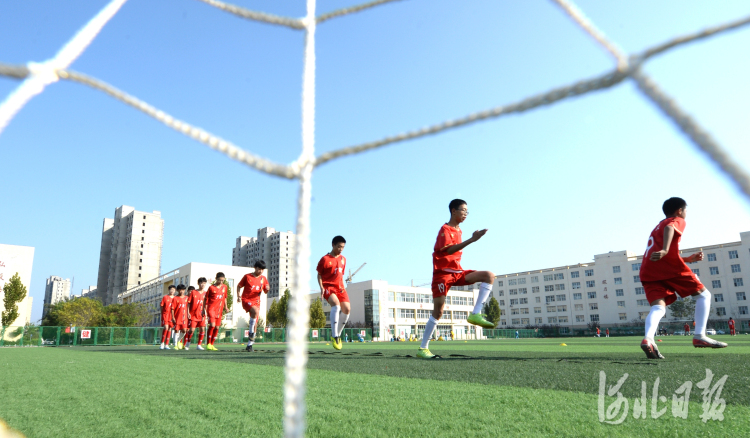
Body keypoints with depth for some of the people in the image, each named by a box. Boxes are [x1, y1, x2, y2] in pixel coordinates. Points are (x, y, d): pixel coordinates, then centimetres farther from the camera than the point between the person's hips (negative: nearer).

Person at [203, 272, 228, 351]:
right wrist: (204, 308, 1)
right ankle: (208, 344, -6)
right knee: (212, 325, -18)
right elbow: (206, 298, 3)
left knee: (217, 327, 4)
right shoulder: (211, 287, -2)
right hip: (211, 308, -5)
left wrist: (225, 308, 15)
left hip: (219, 310, 5)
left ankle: (211, 344, 15)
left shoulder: (224, 287, 10)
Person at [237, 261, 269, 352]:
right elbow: (239, 286, 7)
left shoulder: (263, 278, 8)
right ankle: (251, 332, -17)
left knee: (254, 323, 3)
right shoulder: (247, 276, -2)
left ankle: (249, 344, 15)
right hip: (246, 300, -4)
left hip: (256, 301, 4)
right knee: (256, 311, -34)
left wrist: (267, 289, -9)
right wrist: (238, 296, -6)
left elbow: (265, 291, 14)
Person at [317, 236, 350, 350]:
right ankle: (334, 336, -26)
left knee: (347, 309, -7)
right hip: (328, 287, -6)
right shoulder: (325, 259, -3)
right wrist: (321, 287, -10)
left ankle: (337, 334, 14)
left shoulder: (343, 259, 14)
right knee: (336, 305, -29)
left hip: (340, 287, 6)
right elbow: (319, 274, 2)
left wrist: (343, 286, 15)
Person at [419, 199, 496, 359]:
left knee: (489, 276, -10)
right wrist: (472, 240, -32)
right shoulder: (445, 229, -10)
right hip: (443, 273, -8)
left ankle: (476, 314, -17)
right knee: (438, 312, -10)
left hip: (457, 272, 8)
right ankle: (423, 349, 1)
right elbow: (449, 250, -28)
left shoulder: (458, 230, 16)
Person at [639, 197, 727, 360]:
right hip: (669, 266, -6)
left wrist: (688, 259, 40)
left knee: (658, 307, -7)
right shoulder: (677, 221, 13)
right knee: (703, 295, 11)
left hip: (648, 270, 6)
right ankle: (699, 336, -1)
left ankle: (648, 338, -35)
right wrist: (665, 250, -31)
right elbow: (669, 229, -14)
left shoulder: (658, 227, 37)